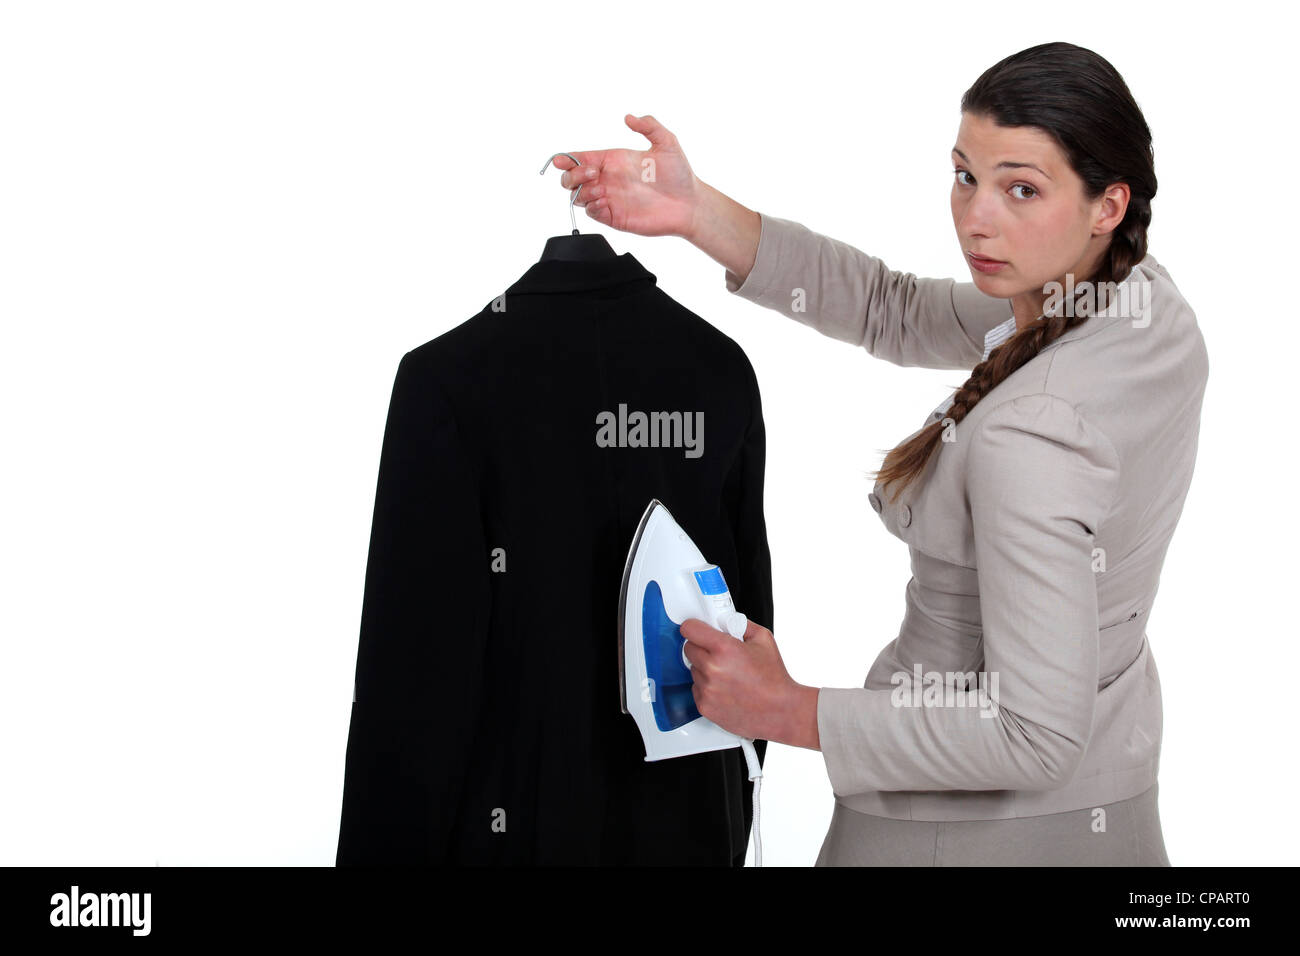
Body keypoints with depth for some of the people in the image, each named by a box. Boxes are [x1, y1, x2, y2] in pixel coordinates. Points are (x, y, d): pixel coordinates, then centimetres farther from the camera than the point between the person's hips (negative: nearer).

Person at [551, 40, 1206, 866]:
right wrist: (698, 214, -10)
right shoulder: (1150, 306, -8)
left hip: (972, 822, -8)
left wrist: (790, 713, -23)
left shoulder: (1031, 434, -33)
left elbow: (1036, 735, -30)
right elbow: (900, 316, -1)